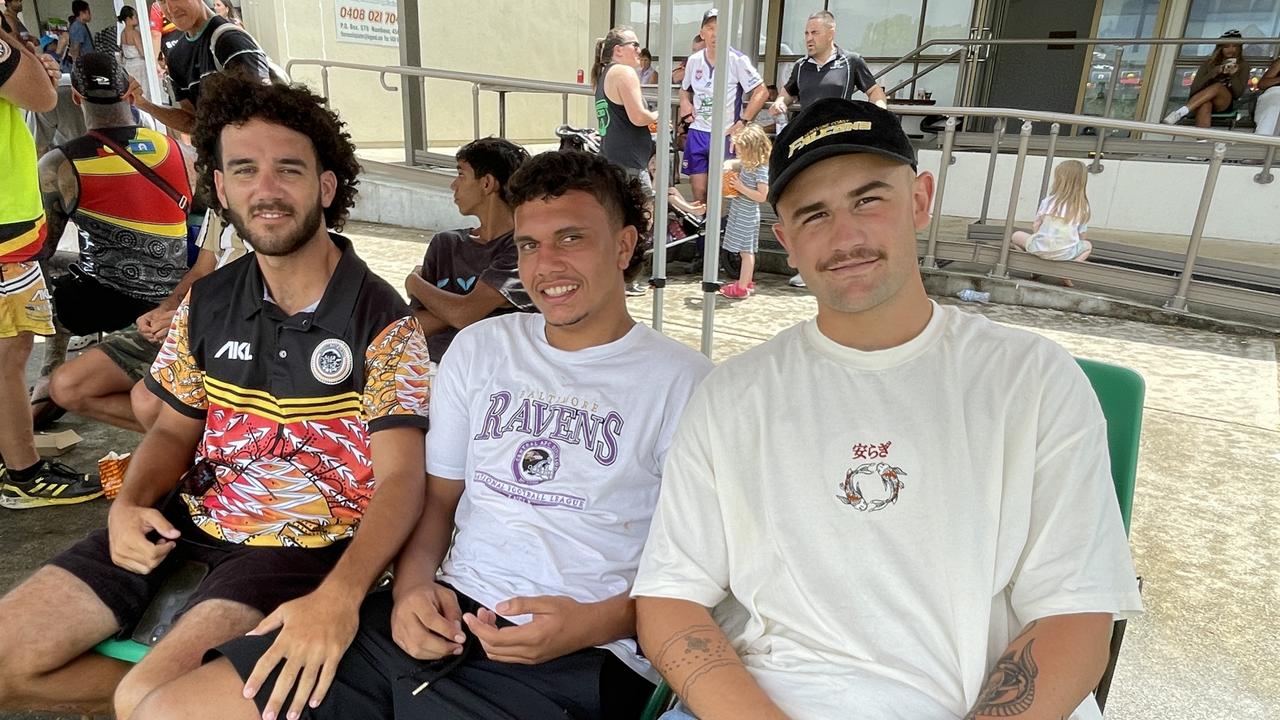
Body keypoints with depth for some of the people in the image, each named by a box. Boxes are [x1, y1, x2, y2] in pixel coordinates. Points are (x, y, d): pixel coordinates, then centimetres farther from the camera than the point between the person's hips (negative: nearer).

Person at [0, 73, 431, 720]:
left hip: (301, 544, -6)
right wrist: (129, 503, -7)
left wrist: (335, 598, -37)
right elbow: (176, 428, 15)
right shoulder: (207, 303, 4)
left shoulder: (382, 322, -14)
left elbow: (400, 479, -20)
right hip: (189, 520, 6)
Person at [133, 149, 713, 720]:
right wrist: (412, 588, -2)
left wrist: (592, 623, -17)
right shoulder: (479, 348, 14)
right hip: (446, 617, 6)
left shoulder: (683, 383, -1)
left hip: (575, 661, -5)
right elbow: (436, 496, 16)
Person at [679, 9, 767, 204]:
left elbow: (761, 92, -7)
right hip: (697, 132, 4)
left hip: (724, 135, -4)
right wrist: (685, 103, 3)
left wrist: (743, 122, -13)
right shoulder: (693, 60, 7)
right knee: (698, 191, 6)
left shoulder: (738, 60, -7)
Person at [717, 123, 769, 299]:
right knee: (746, 251, 16)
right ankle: (746, 283, 27)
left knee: (746, 251, -3)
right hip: (739, 212, 9)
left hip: (747, 215, -9)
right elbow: (734, 164, 27)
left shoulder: (761, 169, -18)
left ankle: (742, 287, 1)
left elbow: (762, 196, -20)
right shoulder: (747, 164, 7)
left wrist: (741, 188, -20)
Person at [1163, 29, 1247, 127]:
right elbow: (1194, 88, 0)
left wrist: (1233, 75, -13)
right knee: (1205, 105, -39)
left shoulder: (1242, 67, 14)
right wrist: (1215, 72, -11)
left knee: (1218, 86, -35)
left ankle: (1181, 112, -50)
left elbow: (1238, 93, 1)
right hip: (1201, 103, 0)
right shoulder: (1209, 62, 14)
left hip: (1224, 104, 0)